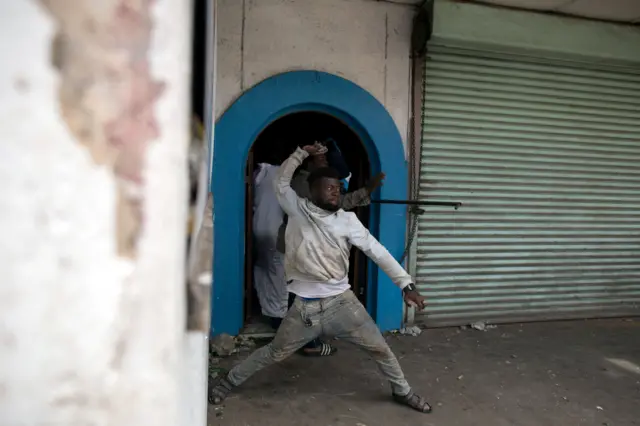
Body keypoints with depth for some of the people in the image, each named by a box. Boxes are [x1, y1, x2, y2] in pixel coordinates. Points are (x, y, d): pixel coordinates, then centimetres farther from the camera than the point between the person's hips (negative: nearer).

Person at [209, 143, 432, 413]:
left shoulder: (347, 220, -5)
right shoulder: (297, 211, -4)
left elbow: (376, 251, -7)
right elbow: (281, 180, 7)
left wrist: (406, 284, -12)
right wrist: (303, 153, -6)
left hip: (341, 301, 1)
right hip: (305, 305, -1)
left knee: (379, 347, 6)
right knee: (274, 353, 11)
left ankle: (402, 391, 32)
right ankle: (229, 381, 34)